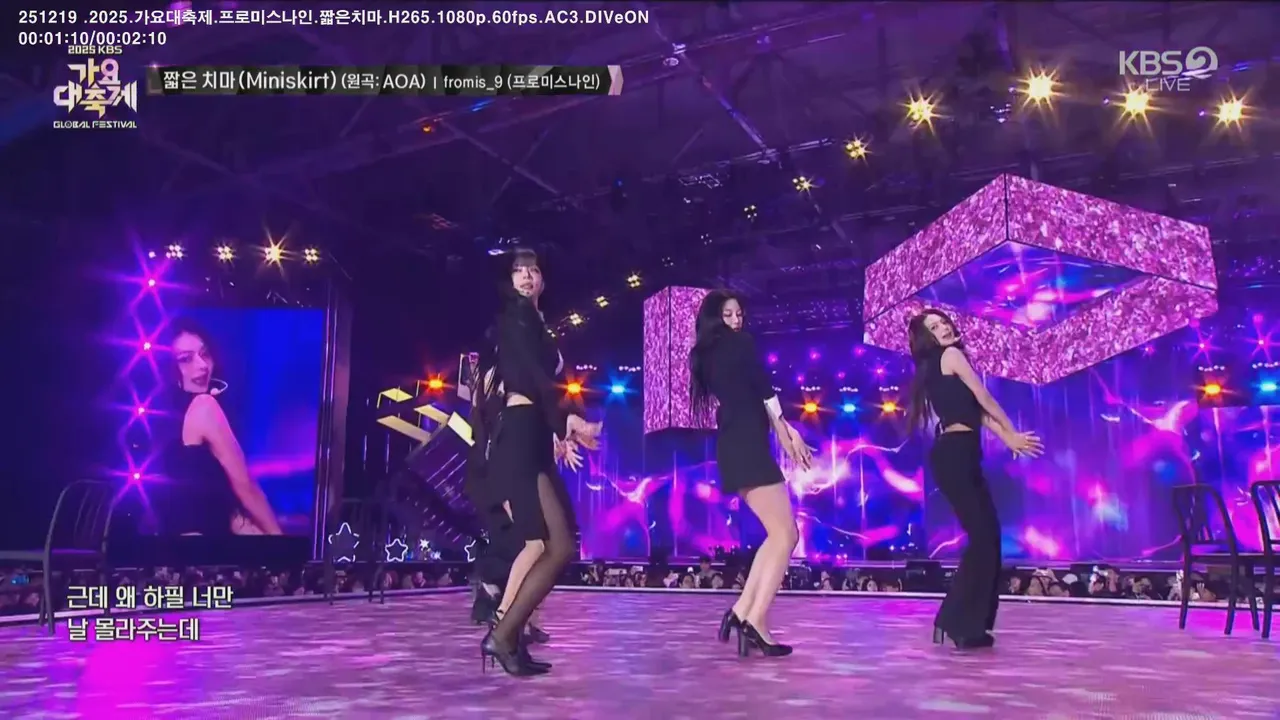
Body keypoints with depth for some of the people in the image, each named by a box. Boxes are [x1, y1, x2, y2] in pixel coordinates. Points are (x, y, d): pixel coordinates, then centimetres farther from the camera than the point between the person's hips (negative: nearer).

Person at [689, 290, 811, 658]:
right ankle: (755, 622, -15)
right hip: (748, 447, -9)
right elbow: (766, 393, -4)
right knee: (786, 535, -7)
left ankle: (741, 611, 8)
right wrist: (788, 435, 8)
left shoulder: (706, 355, 19)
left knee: (777, 534, 14)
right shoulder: (741, 343, -2)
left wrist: (786, 432, 11)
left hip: (732, 449, 9)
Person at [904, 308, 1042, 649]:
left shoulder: (934, 368, 23)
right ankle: (958, 623, -6)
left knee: (988, 534, 11)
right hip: (956, 455, -9)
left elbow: (974, 410, 18)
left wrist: (1008, 440, 11)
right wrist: (1013, 433, 13)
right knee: (982, 536, -8)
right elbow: (985, 399, 1)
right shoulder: (951, 355, -2)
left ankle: (968, 621, 15)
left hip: (956, 455, 9)